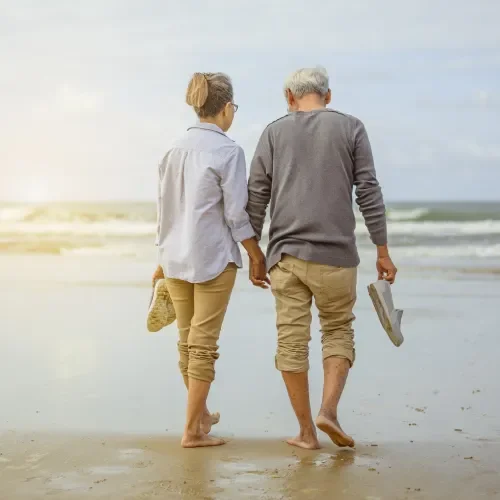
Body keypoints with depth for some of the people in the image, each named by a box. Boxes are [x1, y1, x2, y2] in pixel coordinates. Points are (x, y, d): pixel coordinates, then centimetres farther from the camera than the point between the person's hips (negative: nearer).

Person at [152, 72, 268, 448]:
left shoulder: (176, 149, 7)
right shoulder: (228, 151, -12)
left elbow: (165, 207, 12)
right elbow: (236, 214, -13)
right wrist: (257, 257, -3)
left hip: (176, 258, 6)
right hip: (214, 258, -6)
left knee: (188, 341, 17)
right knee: (204, 344, 0)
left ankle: (201, 415, 34)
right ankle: (193, 430, 3)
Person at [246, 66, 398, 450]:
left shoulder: (274, 133, 7)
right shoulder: (351, 129, 4)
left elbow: (256, 198, 5)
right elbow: (369, 193, -1)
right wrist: (383, 251, 2)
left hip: (285, 253, 1)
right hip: (335, 253, -1)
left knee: (292, 340, 6)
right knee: (338, 330, 14)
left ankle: (306, 431, 10)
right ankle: (329, 409, -4)